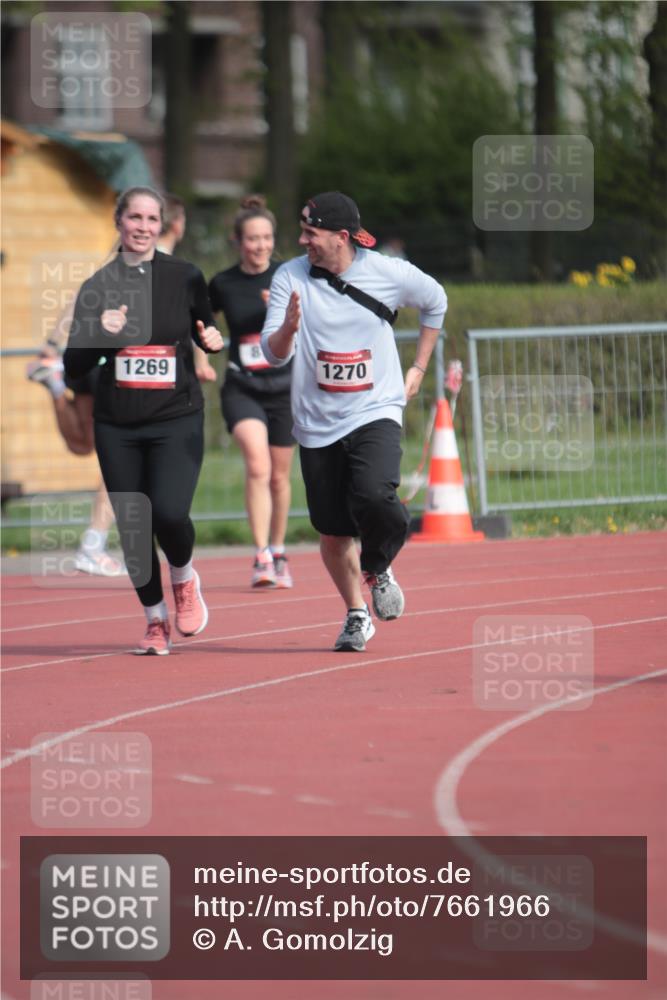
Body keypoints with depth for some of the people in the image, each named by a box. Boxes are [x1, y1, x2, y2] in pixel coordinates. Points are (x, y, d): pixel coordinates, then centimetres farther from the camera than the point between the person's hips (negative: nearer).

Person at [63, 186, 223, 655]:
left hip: (177, 420, -2)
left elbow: (205, 329, 17)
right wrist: (101, 334, -16)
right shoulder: (98, 286, 2)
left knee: (170, 512, -20)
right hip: (118, 426, 2)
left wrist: (213, 340, -6)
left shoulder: (185, 277, 0)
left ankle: (185, 580, 13)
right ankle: (156, 620, 22)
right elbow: (74, 366, 2)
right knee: (132, 528, 2)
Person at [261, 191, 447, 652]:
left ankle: (379, 567, 5)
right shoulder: (291, 277, -6)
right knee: (333, 532, 4)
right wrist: (288, 328, -32)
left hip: (376, 412, -2)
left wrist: (418, 369, 15)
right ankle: (356, 614, 28)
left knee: (373, 497, -27)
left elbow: (435, 301, 15)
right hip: (318, 423, 2)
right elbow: (274, 354, -10)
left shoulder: (389, 273, -6)